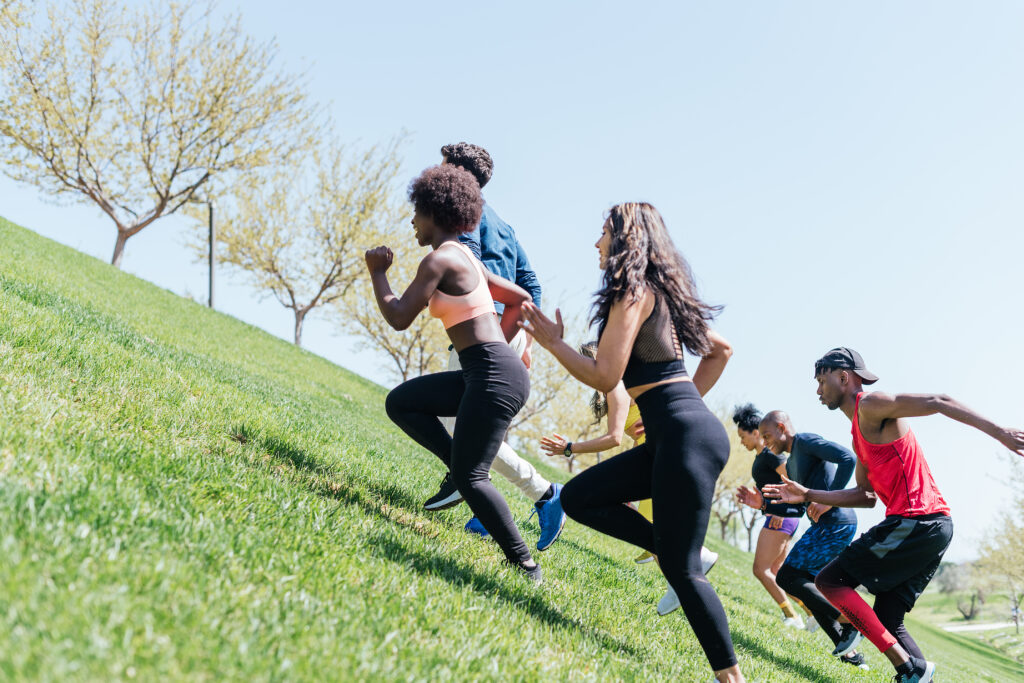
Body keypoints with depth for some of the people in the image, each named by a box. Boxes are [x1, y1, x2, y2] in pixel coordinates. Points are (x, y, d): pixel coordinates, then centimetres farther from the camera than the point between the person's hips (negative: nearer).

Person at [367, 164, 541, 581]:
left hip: (494, 376, -10)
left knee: (469, 477, -5)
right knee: (400, 403, 13)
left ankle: (524, 564, 2)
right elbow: (519, 299, 25)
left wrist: (378, 273, 5)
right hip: (494, 370, 10)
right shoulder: (466, 259, 19)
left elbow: (399, 318, -10)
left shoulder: (439, 259, -10)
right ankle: (464, 472, 9)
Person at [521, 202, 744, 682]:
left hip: (687, 435, -9)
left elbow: (605, 377, -11)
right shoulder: (664, 293, 20)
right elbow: (720, 350, 29)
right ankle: (681, 555, 7)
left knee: (680, 568, -6)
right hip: (677, 433, 9)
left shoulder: (633, 290, -7)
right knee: (577, 498, 10)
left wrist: (553, 342, 2)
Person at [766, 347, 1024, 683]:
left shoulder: (870, 405, -4)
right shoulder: (859, 433, 24)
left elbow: (938, 402, -14)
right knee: (886, 621, 12)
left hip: (915, 523, -10)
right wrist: (808, 495, 20)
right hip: (934, 526, 10)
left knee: (829, 581, -7)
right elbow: (866, 496, 24)